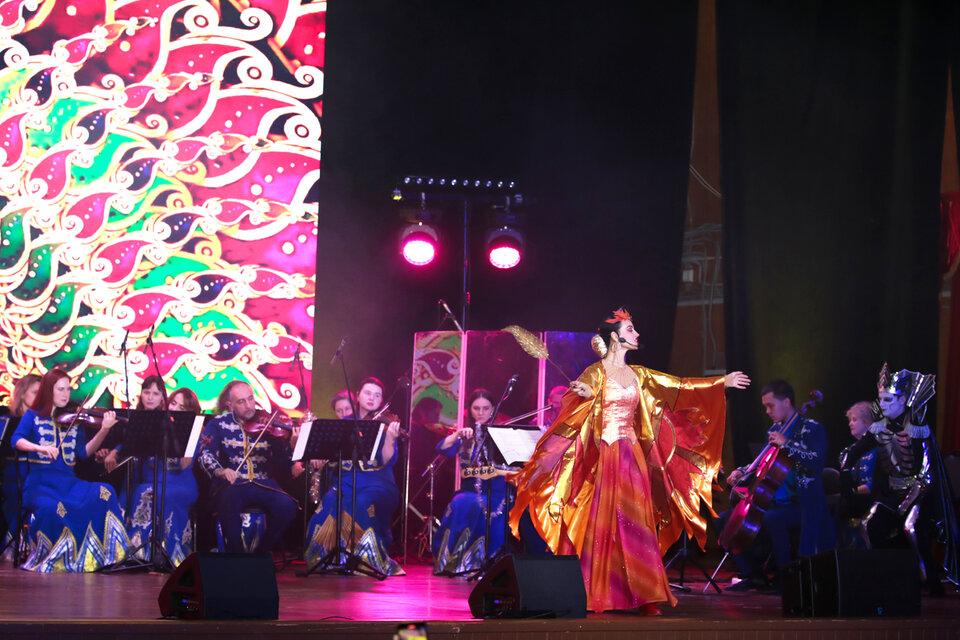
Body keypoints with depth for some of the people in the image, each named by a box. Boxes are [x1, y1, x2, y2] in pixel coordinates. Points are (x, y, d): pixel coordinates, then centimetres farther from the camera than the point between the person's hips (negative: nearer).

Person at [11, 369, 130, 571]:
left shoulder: (72, 420, 14)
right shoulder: (33, 417, 7)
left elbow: (84, 452, 3)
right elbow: (17, 440, -9)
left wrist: (103, 431, -12)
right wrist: (40, 447, -27)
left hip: (68, 482, 3)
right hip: (40, 483, -3)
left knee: (105, 493, -25)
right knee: (50, 508, -37)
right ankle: (44, 560, -8)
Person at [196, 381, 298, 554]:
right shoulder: (218, 424, 9)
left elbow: (282, 462, 5)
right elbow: (205, 454, -7)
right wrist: (220, 471, -28)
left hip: (263, 483, 2)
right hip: (232, 483, -2)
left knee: (287, 506, -28)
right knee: (230, 502, -37)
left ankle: (261, 553, -3)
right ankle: (236, 557, -16)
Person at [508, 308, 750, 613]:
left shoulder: (636, 374, 14)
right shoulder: (597, 372, -3)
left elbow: (678, 385, 19)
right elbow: (581, 390, -21)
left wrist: (722, 382, 20)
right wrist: (585, 393, -45)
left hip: (633, 456, 6)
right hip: (605, 454, -6)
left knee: (636, 524, 3)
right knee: (602, 522, -7)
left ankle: (644, 597, 3)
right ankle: (596, 596, -3)